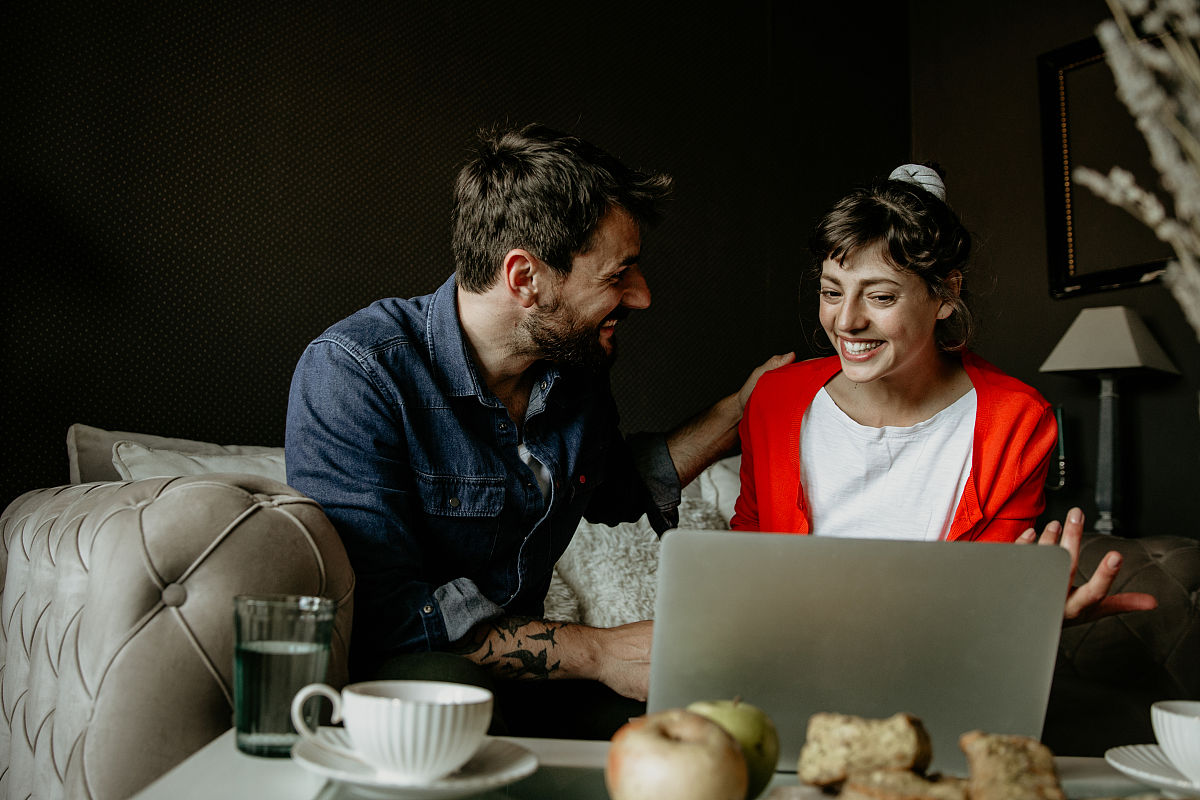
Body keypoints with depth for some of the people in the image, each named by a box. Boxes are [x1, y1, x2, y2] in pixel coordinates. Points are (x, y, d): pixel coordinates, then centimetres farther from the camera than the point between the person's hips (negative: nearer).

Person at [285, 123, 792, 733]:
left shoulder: (576, 366, 1)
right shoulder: (352, 373, -21)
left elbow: (612, 490, 24)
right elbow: (378, 611, -27)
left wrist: (737, 412, 16)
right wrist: (599, 652, -27)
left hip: (521, 683, 6)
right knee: (438, 681, -39)